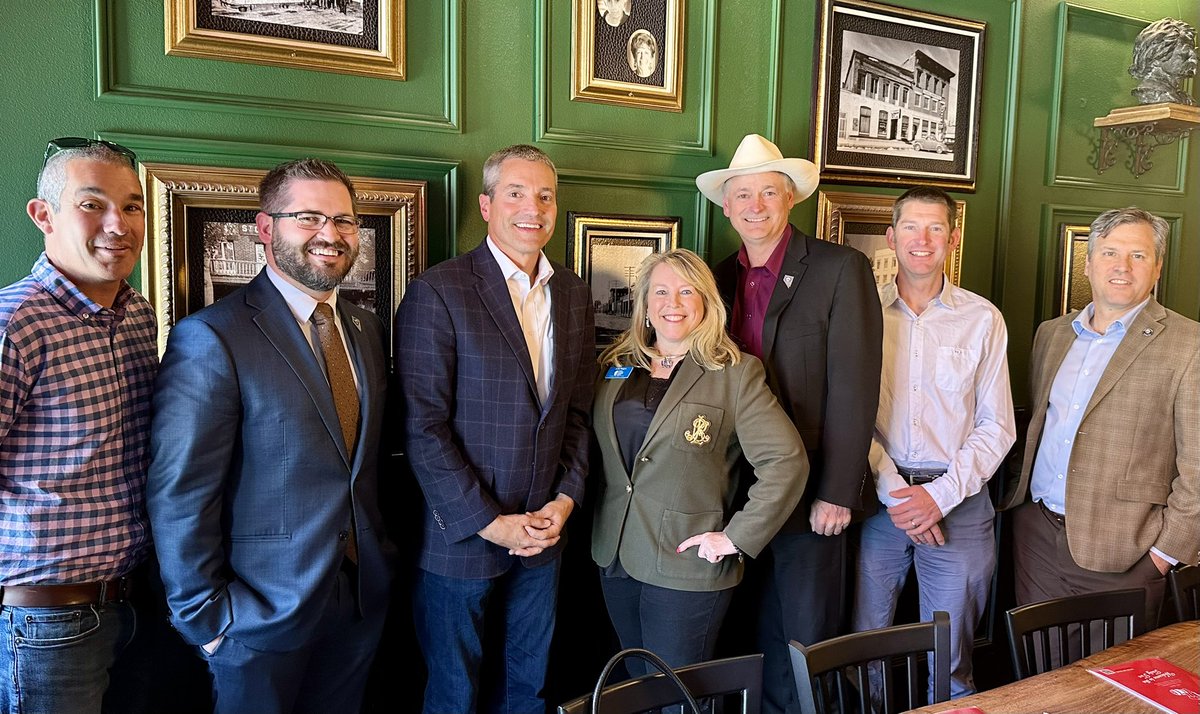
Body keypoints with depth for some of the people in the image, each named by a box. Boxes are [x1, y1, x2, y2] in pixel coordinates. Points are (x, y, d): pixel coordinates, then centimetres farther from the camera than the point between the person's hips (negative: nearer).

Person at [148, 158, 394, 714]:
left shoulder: (367, 330, 5)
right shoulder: (209, 339, -16)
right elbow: (179, 498, -17)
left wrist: (382, 557, 8)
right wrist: (207, 621, -13)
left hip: (362, 600, 6)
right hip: (263, 612, -6)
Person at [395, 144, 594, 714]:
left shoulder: (574, 293, 6)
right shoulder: (437, 292, -13)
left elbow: (578, 411, 10)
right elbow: (423, 428, -15)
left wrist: (566, 499, -2)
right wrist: (490, 522, -15)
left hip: (544, 533, 5)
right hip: (461, 538, -4)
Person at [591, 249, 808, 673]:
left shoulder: (735, 374, -9)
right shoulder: (616, 366, 7)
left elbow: (786, 461, -14)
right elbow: (597, 447, 18)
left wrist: (737, 538, -15)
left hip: (686, 566, -5)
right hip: (614, 557, 5)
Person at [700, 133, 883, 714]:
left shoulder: (840, 269, -7)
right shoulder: (721, 278, 8)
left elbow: (854, 389, -12)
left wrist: (837, 492, -15)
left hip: (810, 495, -4)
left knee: (806, 642, 8)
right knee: (760, 642, 17)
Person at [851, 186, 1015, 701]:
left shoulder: (983, 319, 4)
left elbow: (997, 427, 3)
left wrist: (941, 494, -9)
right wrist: (892, 490, -11)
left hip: (958, 499, 1)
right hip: (877, 498, 0)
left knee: (950, 661, 11)